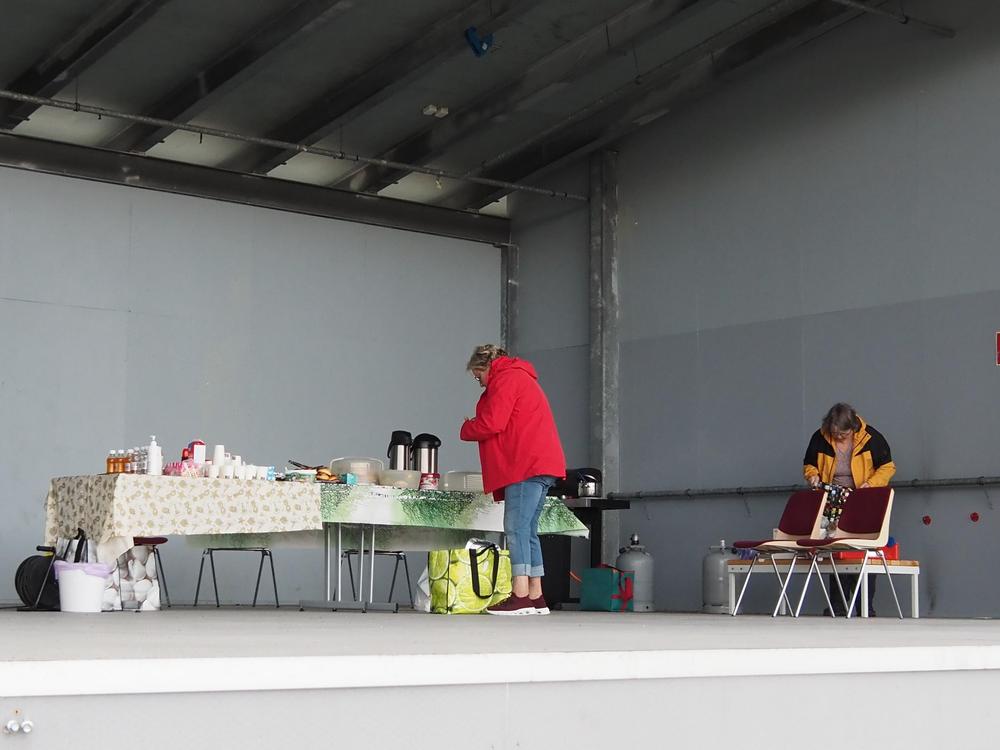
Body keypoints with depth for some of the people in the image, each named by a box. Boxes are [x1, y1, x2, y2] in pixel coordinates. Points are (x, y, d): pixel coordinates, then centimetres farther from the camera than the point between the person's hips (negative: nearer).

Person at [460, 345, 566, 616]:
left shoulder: (506, 378, -2)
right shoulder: (522, 379, 30)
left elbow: (491, 423, -12)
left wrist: (467, 429, 6)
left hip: (527, 466, -10)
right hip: (539, 465, 10)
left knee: (516, 528, -14)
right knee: (527, 531, 9)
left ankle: (520, 596, -20)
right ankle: (535, 598, 8)